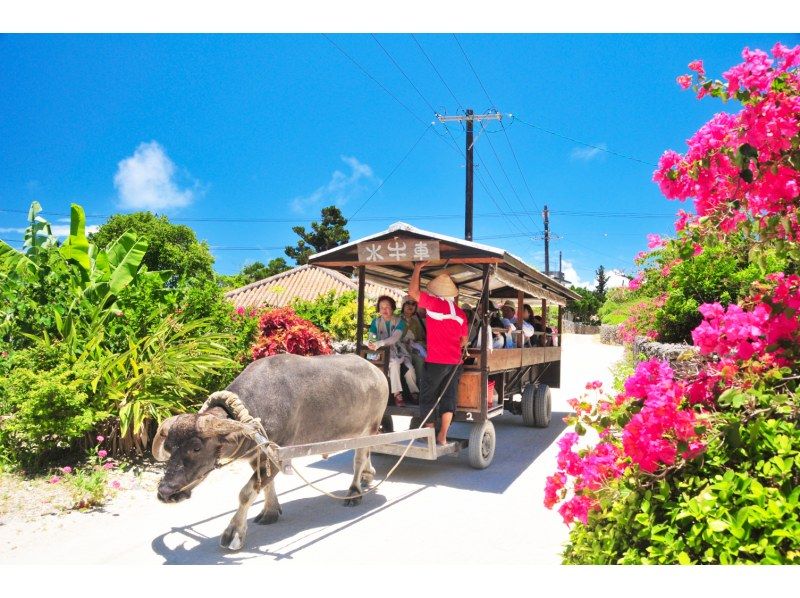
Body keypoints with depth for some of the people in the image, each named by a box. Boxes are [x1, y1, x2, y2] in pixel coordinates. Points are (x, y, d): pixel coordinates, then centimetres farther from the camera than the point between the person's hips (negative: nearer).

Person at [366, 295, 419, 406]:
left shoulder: (399, 321, -2)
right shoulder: (376, 322, 3)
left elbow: (394, 338, -18)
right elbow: (372, 338, -3)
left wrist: (379, 343, -34)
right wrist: (371, 344, -29)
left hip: (398, 350, 1)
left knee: (409, 367, -27)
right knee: (394, 363, -33)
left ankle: (414, 392, -5)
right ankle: (397, 394, -28)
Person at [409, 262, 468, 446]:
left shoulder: (434, 303, -9)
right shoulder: (460, 312, 8)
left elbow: (413, 291, -11)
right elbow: (464, 340, 17)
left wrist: (417, 268, -4)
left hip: (436, 361, -5)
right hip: (455, 361, 5)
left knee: (427, 397, 7)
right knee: (449, 397, 9)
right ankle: (442, 437, 11)